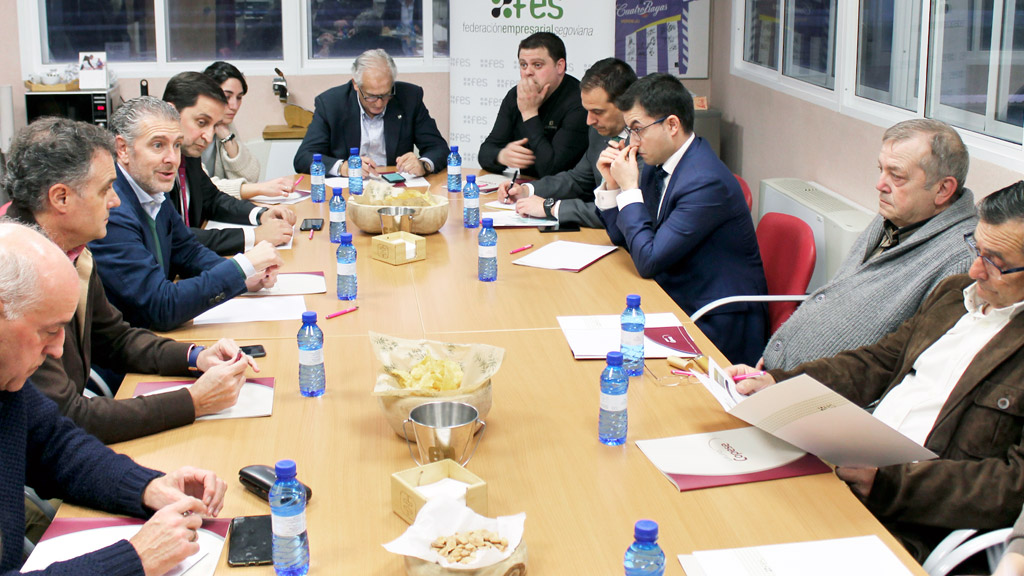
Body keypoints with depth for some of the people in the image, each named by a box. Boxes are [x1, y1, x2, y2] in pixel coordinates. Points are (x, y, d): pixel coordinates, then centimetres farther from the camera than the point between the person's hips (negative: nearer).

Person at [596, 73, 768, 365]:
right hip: (677, 303, 9)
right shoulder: (658, 164, 4)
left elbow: (648, 260, -24)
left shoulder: (707, 182, -24)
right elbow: (623, 237, 14)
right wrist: (612, 183, -1)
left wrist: (630, 188, -17)